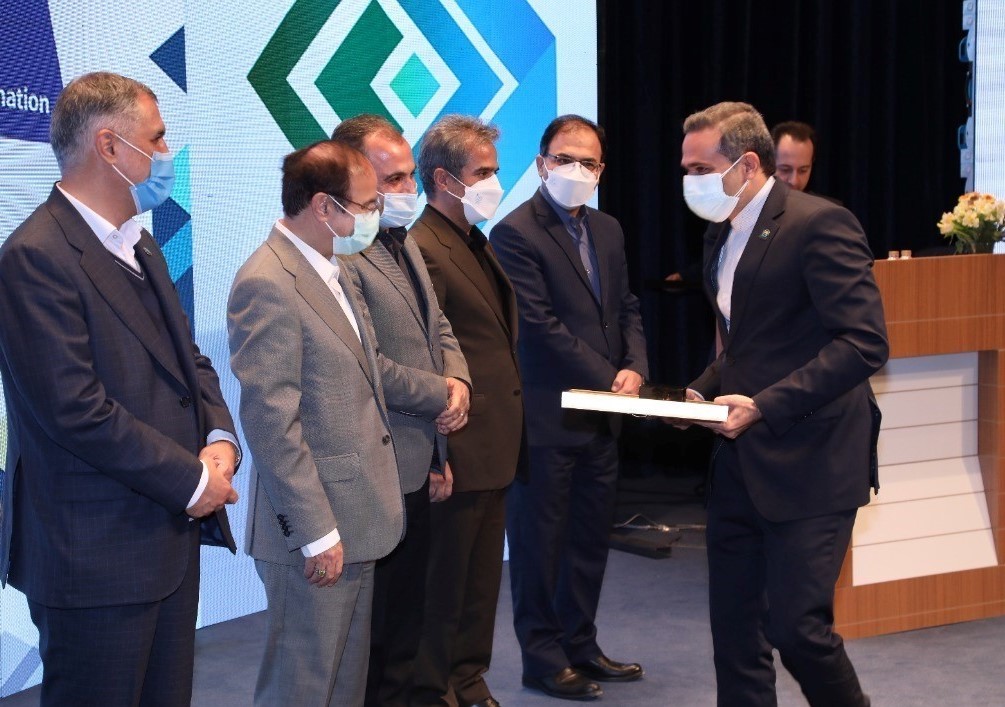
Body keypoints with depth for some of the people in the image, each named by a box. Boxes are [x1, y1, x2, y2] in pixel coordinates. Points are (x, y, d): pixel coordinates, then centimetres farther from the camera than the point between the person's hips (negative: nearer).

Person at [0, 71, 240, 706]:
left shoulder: (138, 243, 13)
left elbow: (188, 359, 17)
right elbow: (77, 410, -22)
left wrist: (219, 440, -4)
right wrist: (194, 479, -15)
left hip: (173, 533, 9)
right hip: (98, 554, -9)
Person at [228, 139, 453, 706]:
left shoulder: (337, 270, 11)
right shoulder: (267, 285, -19)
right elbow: (272, 424, -22)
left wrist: (439, 392, 20)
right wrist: (317, 532, -21)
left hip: (357, 518, 10)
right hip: (317, 531, -10)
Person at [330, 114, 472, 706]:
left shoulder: (404, 243, 14)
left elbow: (437, 328, 20)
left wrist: (458, 378, 1)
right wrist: (438, 396, -14)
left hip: (420, 467, 10)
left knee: (406, 623, 18)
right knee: (372, 634, 2)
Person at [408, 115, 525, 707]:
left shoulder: (479, 244, 13)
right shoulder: (424, 250, -17)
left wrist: (511, 436, 17)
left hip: (496, 449, 9)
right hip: (461, 453, -9)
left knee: (483, 579, 18)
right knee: (445, 585, 4)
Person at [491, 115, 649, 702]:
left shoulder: (608, 230, 12)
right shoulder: (516, 233, -13)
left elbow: (627, 308, 15)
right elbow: (541, 325, -18)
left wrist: (635, 369, -4)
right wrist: (610, 380, -15)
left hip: (601, 417, 8)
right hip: (546, 418, -8)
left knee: (591, 540, 15)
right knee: (541, 543, 4)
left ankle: (581, 647, 28)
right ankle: (543, 659, 15)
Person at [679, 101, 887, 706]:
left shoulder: (819, 225, -14)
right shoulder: (721, 235, 14)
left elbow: (866, 342, -21)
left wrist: (764, 406, -23)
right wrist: (702, 393, 7)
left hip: (808, 464, -8)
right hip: (741, 463, 8)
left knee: (796, 626, -8)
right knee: (735, 628, 9)